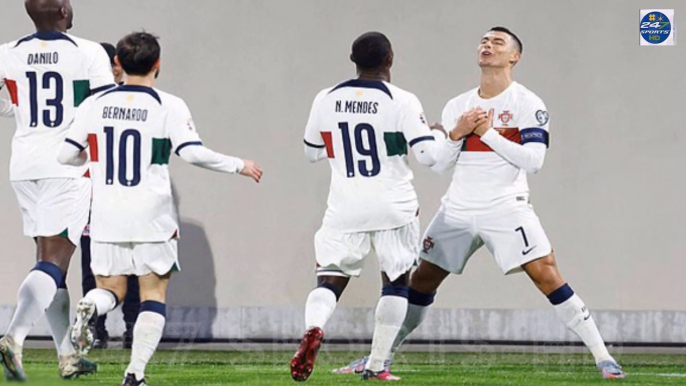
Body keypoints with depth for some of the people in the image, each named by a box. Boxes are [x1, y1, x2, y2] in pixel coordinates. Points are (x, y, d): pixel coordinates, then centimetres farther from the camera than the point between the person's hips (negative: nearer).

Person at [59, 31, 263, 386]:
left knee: (110, 289, 15)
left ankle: (89, 308, -21)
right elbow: (192, 152, -15)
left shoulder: (96, 104, 3)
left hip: (106, 218, 2)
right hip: (152, 219, -2)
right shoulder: (169, 106, -6)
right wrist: (239, 166, -2)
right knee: (154, 295, 8)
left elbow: (67, 155, 6)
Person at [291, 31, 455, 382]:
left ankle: (313, 328, -29)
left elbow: (312, 152, 15)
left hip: (345, 209, 2)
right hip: (393, 208, -2)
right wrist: (440, 135, 10)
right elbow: (428, 155, -11)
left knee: (330, 280, 4)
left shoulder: (326, 100, 1)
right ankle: (376, 365, 11)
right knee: (395, 282, 15)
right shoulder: (401, 102, -10)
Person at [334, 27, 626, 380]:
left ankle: (602, 357, -13)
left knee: (546, 275, -16)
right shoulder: (457, 106, 11)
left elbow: (533, 159, -15)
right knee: (422, 280, 8)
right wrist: (457, 134, -9)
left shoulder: (526, 103, -4)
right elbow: (438, 164, 10)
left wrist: (487, 133, -16)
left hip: (506, 208, -5)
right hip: (458, 210, 5)